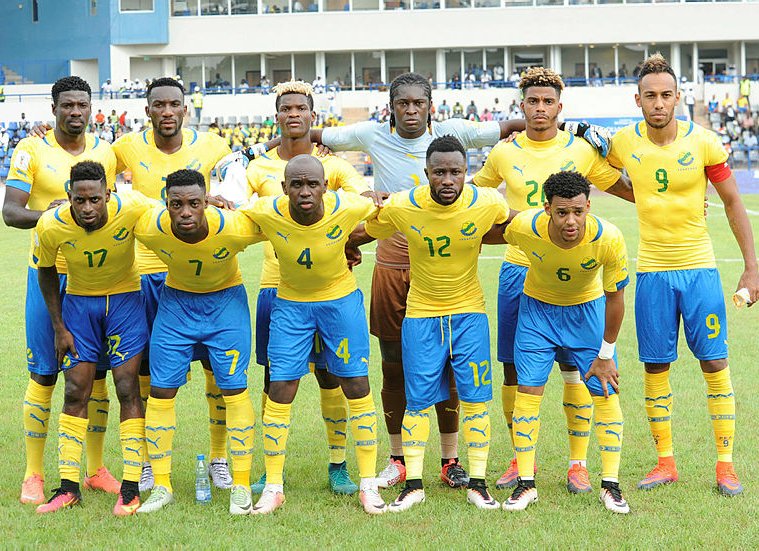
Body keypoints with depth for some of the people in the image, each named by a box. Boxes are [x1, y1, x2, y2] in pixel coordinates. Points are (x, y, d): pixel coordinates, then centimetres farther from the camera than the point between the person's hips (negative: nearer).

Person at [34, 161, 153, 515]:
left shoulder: (132, 209, -28)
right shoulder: (51, 226, -22)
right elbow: (46, 272, -3)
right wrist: (59, 328, -2)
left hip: (124, 297, -1)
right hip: (79, 300, 1)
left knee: (127, 389, -6)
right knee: (75, 391, 1)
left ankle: (131, 488, -1)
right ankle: (68, 487, 8)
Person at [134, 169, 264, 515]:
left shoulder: (234, 227, -32)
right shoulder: (148, 228, -28)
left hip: (226, 300, -2)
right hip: (176, 299, 2)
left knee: (234, 388, -6)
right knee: (161, 390, -1)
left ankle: (241, 485, 5)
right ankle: (161, 486, 11)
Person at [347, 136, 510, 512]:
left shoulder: (487, 204, -17)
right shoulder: (401, 207, -17)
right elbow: (359, 234, 0)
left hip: (469, 311, 0)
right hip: (420, 312, 0)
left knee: (475, 397, -1)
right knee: (418, 399, 2)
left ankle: (477, 484, 9)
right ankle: (413, 484, 12)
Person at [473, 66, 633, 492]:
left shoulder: (581, 151, 2)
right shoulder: (505, 153, 5)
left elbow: (626, 190, 11)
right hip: (518, 269, 1)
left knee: (576, 368, -1)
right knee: (515, 370, 3)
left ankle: (578, 462, 9)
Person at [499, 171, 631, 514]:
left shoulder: (608, 239, -32)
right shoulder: (523, 227, -31)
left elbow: (615, 296, -16)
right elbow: (500, 236, -3)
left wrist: (605, 355, -9)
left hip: (587, 309, 0)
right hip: (538, 308, 0)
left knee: (606, 392, -4)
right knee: (528, 391, -6)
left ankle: (610, 485, 6)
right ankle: (525, 484, 4)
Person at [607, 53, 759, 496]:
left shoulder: (704, 143, -8)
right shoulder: (623, 144, -3)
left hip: (699, 266, -2)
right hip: (652, 271, 2)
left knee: (715, 363, -2)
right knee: (656, 367, 4)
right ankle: (666, 462, 15)